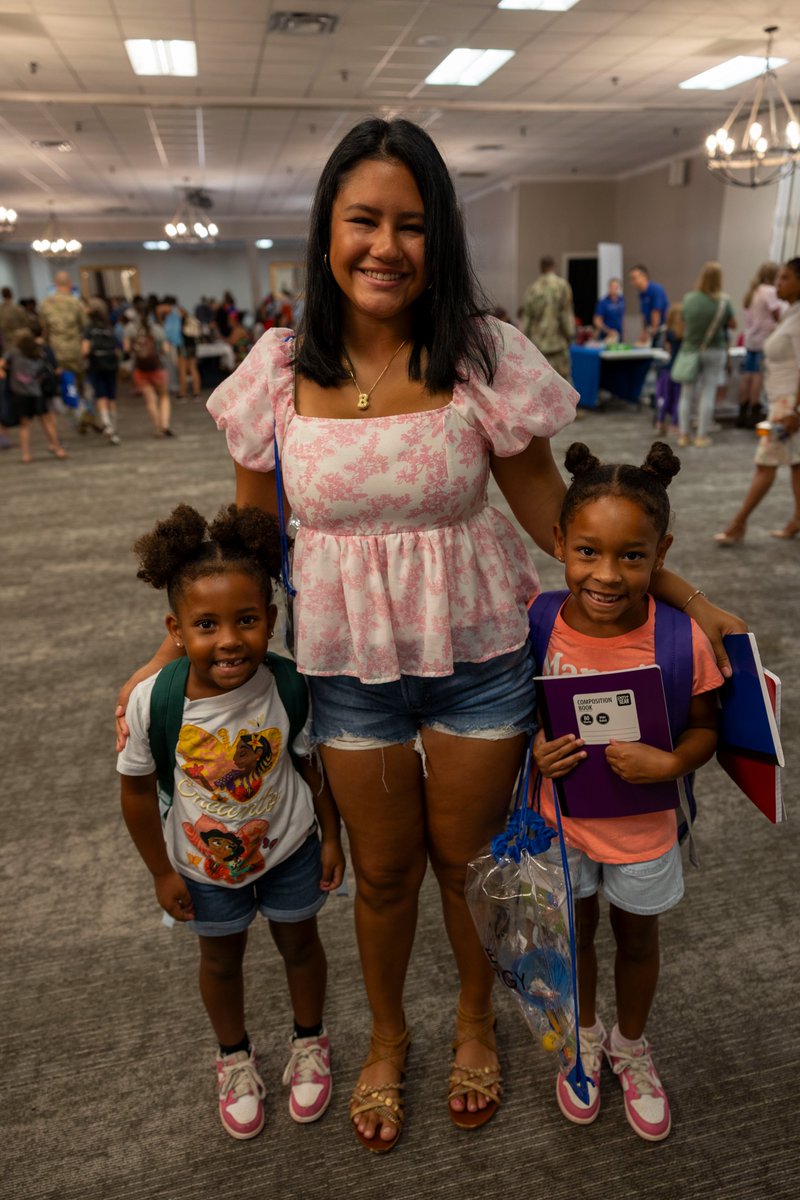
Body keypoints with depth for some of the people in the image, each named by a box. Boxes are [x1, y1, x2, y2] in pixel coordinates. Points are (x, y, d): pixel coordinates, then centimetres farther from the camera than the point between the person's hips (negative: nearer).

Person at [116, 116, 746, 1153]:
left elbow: (554, 513, -3)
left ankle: (474, 1022, 51)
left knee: (468, 859, 18)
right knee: (383, 870, 19)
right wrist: (175, 652, 4)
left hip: (478, 653, -1)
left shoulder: (482, 356, -9)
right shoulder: (281, 368, -4)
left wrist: (679, 597, -5)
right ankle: (386, 1038, 51)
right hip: (348, 660, 1)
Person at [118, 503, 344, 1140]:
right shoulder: (151, 701, -30)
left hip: (288, 849, 0)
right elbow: (138, 789, -13)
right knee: (221, 958, 23)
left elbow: (313, 764, -11)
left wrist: (331, 838, -1)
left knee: (299, 943, 22)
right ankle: (235, 1056, 54)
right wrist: (162, 872, -4)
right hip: (204, 864, 0)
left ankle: (310, 1042, 53)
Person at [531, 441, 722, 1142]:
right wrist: (534, 747, -22)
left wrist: (669, 763, -29)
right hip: (563, 816, 1)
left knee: (637, 939, 24)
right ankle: (585, 1037, 54)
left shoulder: (682, 640, -24)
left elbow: (706, 728, -10)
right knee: (576, 932, 24)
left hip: (643, 825, 0)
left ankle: (631, 1046, 55)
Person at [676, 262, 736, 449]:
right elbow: (733, 325, 4)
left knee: (687, 394, 9)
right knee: (708, 393, 4)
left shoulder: (688, 299, -6)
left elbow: (683, 324, 4)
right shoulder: (724, 301, -8)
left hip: (691, 350, 1)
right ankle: (701, 437, 6)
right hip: (714, 351, -1)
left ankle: (684, 435, 13)